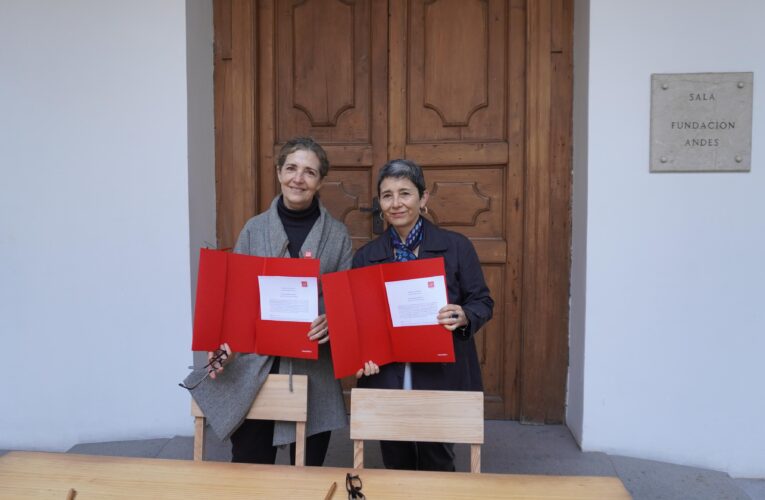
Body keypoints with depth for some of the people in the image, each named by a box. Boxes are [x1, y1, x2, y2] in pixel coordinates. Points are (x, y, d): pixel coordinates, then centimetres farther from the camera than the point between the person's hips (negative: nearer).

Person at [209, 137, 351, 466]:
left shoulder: (337, 235, 2)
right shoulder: (255, 229, 4)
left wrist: (332, 320, -19)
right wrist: (222, 341, -11)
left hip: (314, 369, 0)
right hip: (256, 364, 1)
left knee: (308, 470, 13)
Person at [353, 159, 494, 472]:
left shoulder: (457, 246, -3)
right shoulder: (366, 256, 5)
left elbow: (482, 302, 1)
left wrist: (463, 317, -20)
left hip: (441, 377, -2)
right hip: (386, 379, 3)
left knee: (435, 467, 7)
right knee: (396, 467, 14)